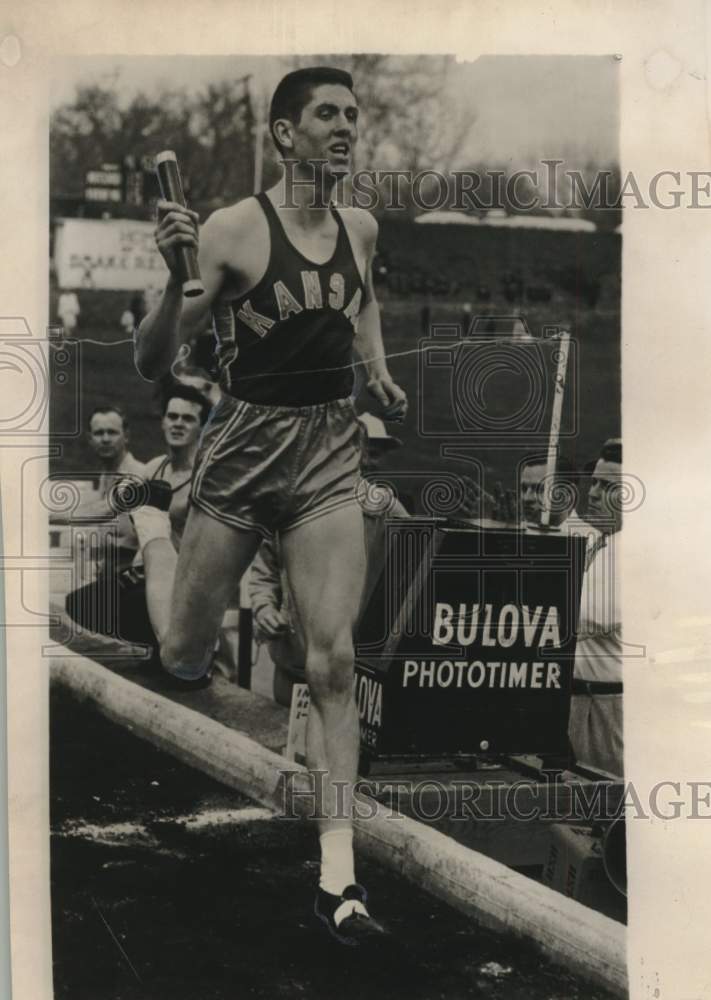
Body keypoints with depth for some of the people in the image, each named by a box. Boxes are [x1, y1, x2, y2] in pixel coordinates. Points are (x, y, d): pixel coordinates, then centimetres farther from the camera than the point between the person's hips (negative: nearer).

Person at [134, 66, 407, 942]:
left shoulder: (361, 228, 3)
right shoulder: (232, 230, -14)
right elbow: (151, 364, -15)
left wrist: (379, 370, 15)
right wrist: (175, 276, -30)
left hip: (331, 450, 3)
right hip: (244, 447, -3)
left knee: (333, 660, -7)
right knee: (184, 660, 13)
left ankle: (337, 874, -1)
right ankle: (154, 545, 48)